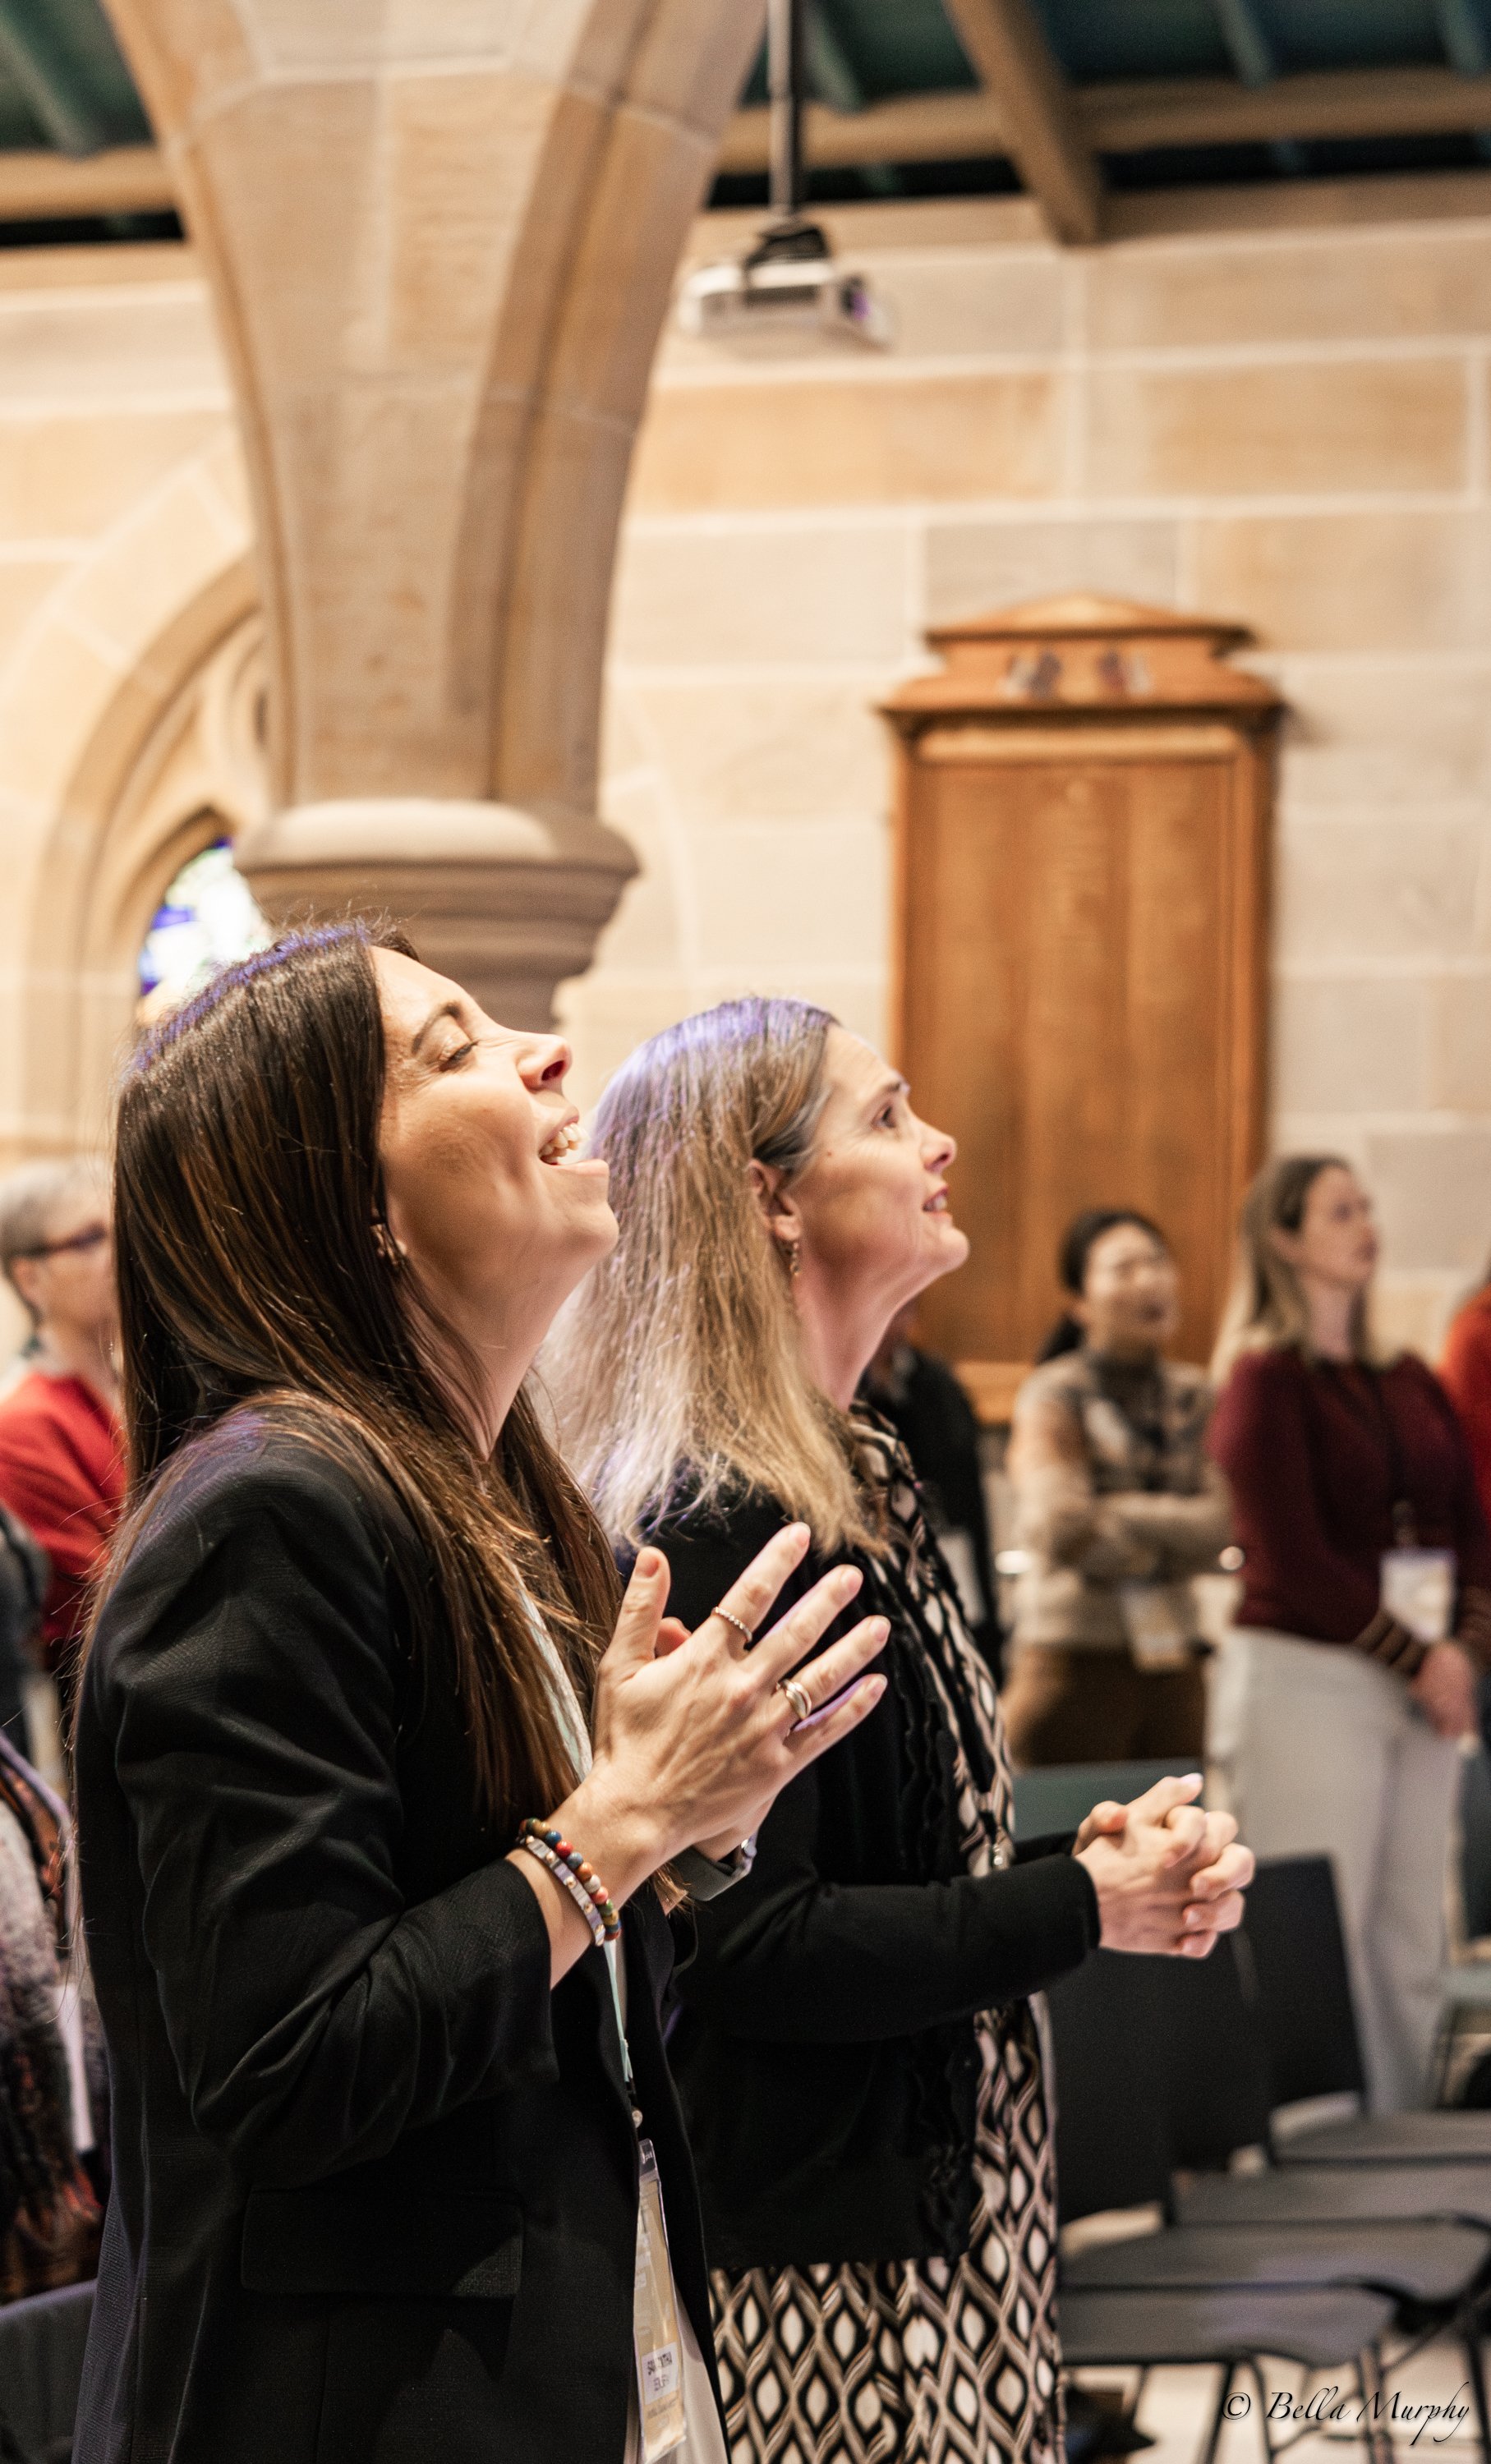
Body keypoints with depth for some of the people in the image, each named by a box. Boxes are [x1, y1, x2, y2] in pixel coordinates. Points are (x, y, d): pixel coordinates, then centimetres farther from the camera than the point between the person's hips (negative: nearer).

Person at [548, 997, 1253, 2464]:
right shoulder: (721, 1534, -18)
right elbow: (747, 1945, -23)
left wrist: (1097, 1856, 3)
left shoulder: (854, 1480, 13)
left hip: (946, 2214, 9)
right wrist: (1085, 1906, -15)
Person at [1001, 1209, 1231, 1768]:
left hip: (1173, 1663, 5)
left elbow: (1216, 1527, 1)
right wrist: (1167, 1528, -3)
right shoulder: (1055, 1397, -4)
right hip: (1078, 1659, -5)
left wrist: (1122, 1519, -10)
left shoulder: (1191, 1397, 12)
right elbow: (1061, 1529, -16)